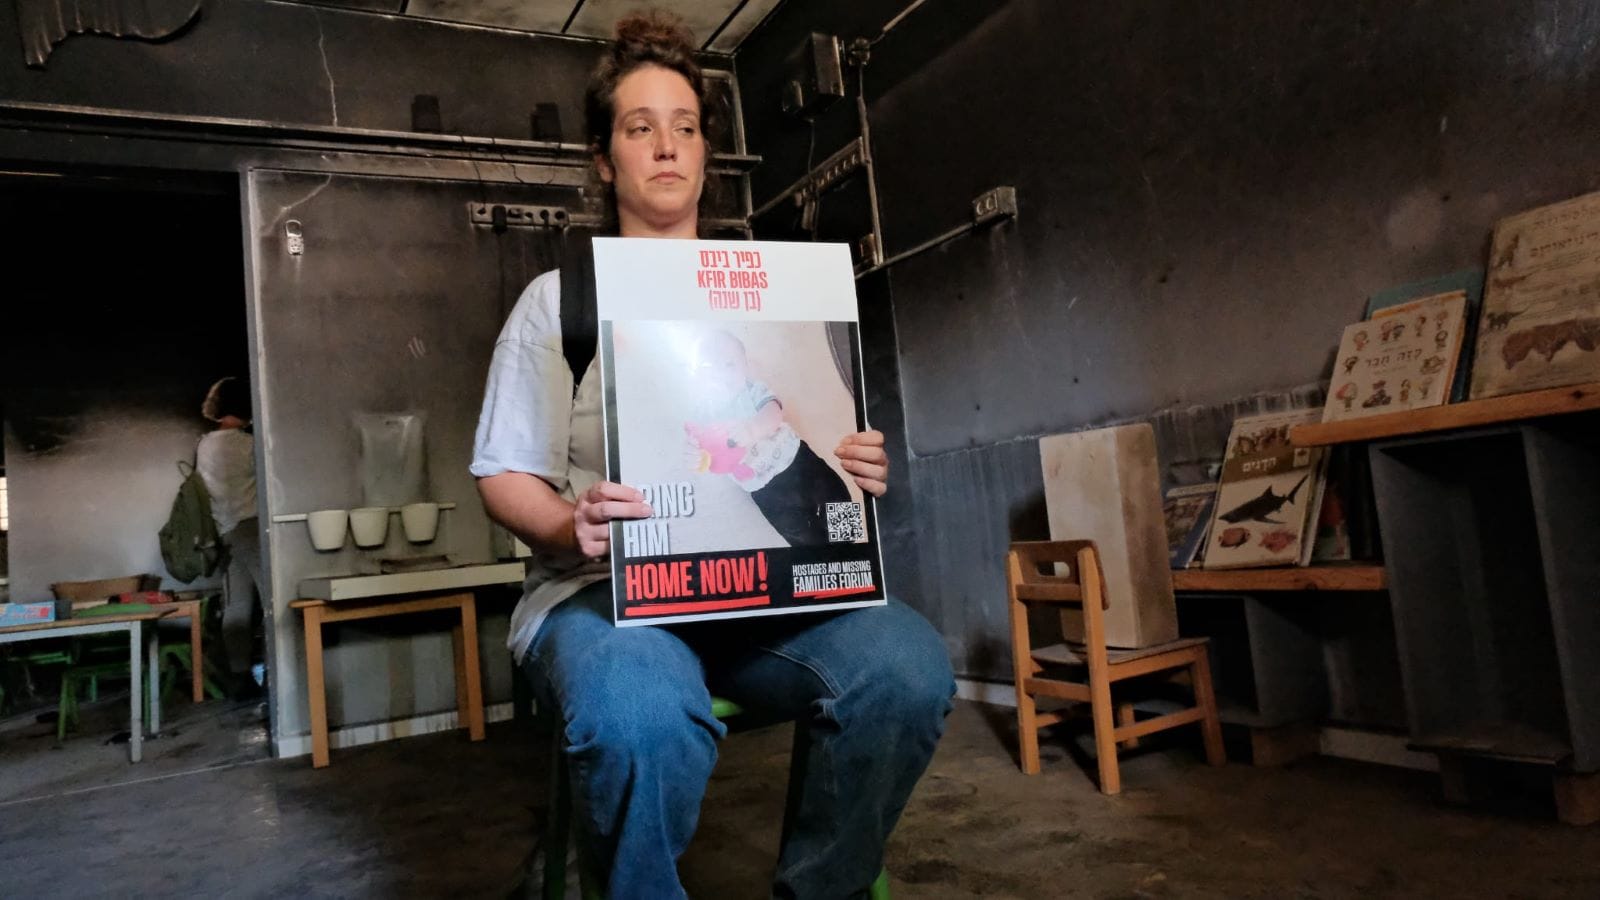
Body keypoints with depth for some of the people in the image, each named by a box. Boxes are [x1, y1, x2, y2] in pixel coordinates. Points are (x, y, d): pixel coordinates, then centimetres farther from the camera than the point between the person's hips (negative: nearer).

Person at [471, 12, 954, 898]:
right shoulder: (557, 298, 9)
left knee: (907, 665, -27)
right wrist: (572, 528, -19)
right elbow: (505, 476, 4)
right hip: (601, 586, -2)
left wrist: (858, 472, -8)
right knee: (644, 718, -38)